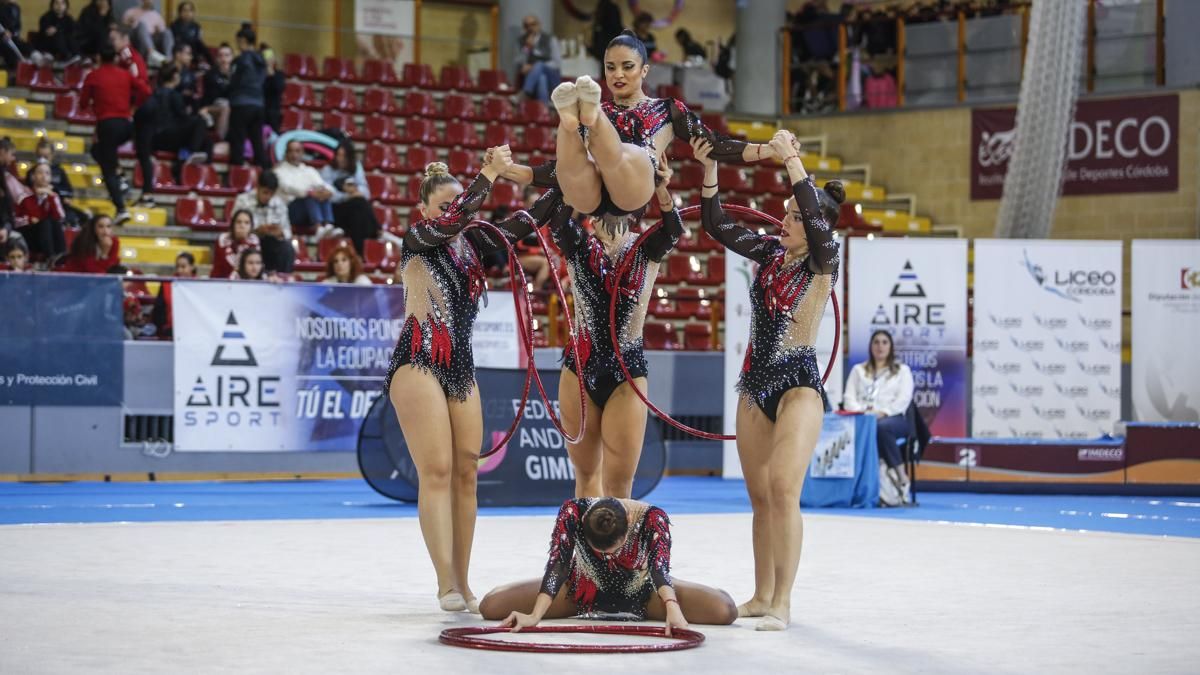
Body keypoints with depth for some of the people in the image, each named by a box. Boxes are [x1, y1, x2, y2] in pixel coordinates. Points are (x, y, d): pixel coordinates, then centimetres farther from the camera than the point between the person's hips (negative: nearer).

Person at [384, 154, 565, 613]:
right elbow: (453, 220, -21)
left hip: (461, 369, 7)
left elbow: (527, 222, 10)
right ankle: (446, 583, -17)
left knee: (465, 474, 4)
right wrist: (490, 173, -20)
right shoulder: (416, 239, -1)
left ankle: (462, 583, 7)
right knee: (437, 472, -13)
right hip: (419, 364, -7)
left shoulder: (471, 243, 14)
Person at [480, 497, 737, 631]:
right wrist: (534, 616, -47)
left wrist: (672, 609, -63)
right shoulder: (573, 512, -30)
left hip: (641, 594, -2)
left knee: (725, 611, -26)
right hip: (585, 593, 2)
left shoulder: (652, 518, -32)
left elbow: (659, 567, -43)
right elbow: (557, 565, -34)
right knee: (490, 606, -14)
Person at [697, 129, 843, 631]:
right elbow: (717, 226, 8)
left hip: (798, 385, -7)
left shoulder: (823, 264, -8)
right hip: (756, 383, 7)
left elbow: (816, 219, -27)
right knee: (760, 498, 10)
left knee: (782, 490, -19)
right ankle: (762, 595, 20)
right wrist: (709, 170, -4)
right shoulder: (770, 252, 7)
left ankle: (782, 603, -17)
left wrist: (791, 159, -26)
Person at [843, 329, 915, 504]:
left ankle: (902, 478, -33)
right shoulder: (858, 370, 26)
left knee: (882, 427, -42)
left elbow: (903, 399, 3)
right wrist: (861, 412, -10)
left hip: (893, 418, -1)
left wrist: (883, 412, -15)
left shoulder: (902, 370, 19)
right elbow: (849, 398, 13)